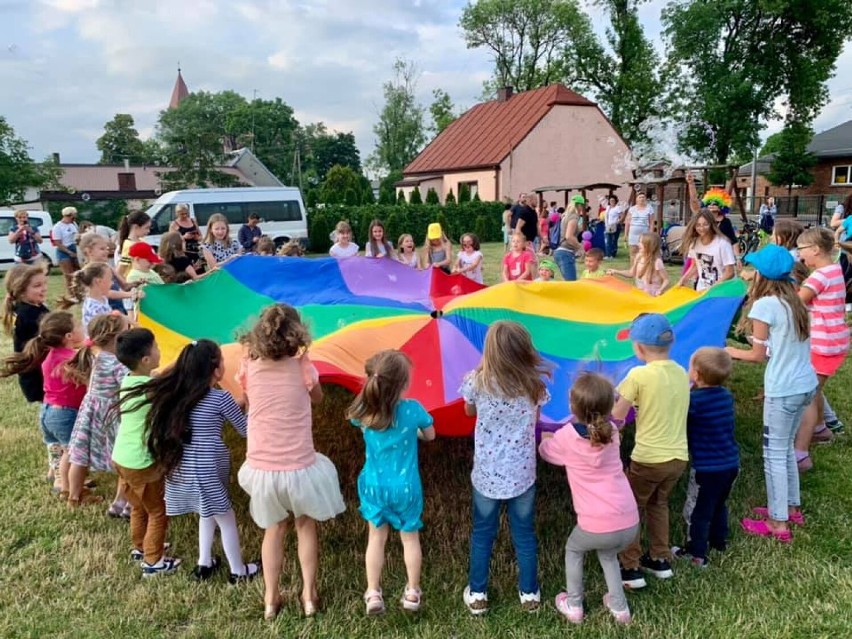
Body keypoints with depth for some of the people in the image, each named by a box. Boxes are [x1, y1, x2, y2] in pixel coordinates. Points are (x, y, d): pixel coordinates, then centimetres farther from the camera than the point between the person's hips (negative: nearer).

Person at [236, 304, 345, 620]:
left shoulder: (249, 367, -7)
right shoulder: (302, 367, -12)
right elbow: (317, 398, 8)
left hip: (262, 467, 2)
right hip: (299, 466, -2)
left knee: (274, 529, 24)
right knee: (306, 525, 23)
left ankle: (270, 599, 33)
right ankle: (309, 596, 32)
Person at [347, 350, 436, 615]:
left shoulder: (363, 411, -15)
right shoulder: (413, 409, -22)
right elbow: (430, 436, -3)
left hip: (374, 485, 2)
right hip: (405, 486, -1)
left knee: (376, 538, 18)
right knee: (410, 538, 18)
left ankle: (373, 594, 23)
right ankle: (412, 593, 30)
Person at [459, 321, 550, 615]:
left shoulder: (476, 382, -14)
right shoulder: (534, 384, -10)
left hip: (486, 474, -1)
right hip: (522, 473, 1)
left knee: (482, 534, 17)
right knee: (524, 534, 18)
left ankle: (477, 594, 28)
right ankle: (529, 594, 32)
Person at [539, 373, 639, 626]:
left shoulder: (567, 436, -7)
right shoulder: (611, 432, 5)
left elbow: (545, 452, 13)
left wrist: (547, 439, 33)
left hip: (598, 527, -4)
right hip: (630, 524, 4)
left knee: (573, 550, 28)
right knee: (607, 554, 36)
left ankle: (573, 606, 35)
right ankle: (619, 607, 40)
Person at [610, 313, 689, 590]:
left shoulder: (639, 375, -16)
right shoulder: (681, 373, 3)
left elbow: (618, 415, -9)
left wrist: (625, 396, 8)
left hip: (649, 458, -6)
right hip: (679, 456, 6)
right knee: (658, 505, 27)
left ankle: (630, 569, 16)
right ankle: (660, 560, 35)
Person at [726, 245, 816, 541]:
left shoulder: (765, 304, -16)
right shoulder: (794, 301, 8)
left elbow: (758, 355, -10)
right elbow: (790, 347, 11)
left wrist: (731, 351, 7)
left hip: (784, 390, -8)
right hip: (806, 383, 8)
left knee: (774, 454, 2)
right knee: (785, 448, 22)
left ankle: (778, 523, 9)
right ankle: (792, 506, 34)